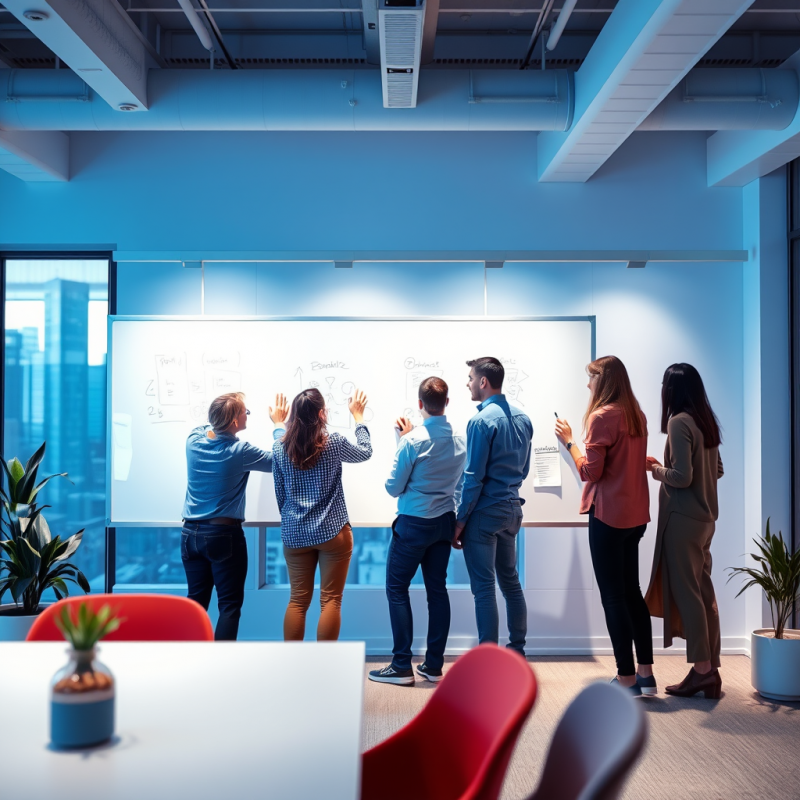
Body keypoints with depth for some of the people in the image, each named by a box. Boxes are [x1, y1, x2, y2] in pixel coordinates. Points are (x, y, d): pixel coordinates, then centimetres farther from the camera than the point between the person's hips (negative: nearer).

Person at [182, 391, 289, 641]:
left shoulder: (193, 441, -2)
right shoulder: (240, 452, -15)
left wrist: (227, 409, 23)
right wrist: (278, 424, 11)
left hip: (191, 533, 6)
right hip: (224, 535, -5)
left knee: (196, 602, 12)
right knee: (230, 606, 1)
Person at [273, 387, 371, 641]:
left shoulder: (279, 448, -2)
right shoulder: (333, 443, -11)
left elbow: (279, 493, 7)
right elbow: (365, 452, 9)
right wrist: (358, 416, 20)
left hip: (295, 534, 4)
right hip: (332, 532, -3)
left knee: (298, 600, 11)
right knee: (331, 600, 4)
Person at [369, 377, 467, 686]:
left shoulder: (413, 440, -17)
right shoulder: (460, 440, 0)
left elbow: (393, 487, -8)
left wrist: (402, 440, -2)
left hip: (414, 523, -6)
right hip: (445, 521, 6)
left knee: (396, 588, 3)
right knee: (437, 589, 11)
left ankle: (402, 666, 3)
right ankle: (434, 665, 15)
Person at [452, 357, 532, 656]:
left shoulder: (482, 421, -16)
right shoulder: (522, 418, 8)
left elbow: (474, 477, -16)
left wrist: (460, 520, -10)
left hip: (485, 511, -8)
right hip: (512, 508, 8)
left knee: (483, 588, -2)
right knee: (510, 581, 17)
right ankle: (517, 651, 25)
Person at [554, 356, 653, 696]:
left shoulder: (602, 416, -14)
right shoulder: (636, 416, 10)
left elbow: (590, 471, -15)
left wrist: (568, 441, -3)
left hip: (609, 514, -8)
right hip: (635, 514, 8)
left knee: (613, 595, -1)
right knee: (631, 591, 15)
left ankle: (627, 677, 4)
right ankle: (645, 672, 19)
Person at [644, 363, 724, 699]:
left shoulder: (679, 422, -14)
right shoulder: (707, 422, 10)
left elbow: (681, 477, -18)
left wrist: (656, 469, 0)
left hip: (682, 517, -8)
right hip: (705, 517, 8)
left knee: (686, 591, -2)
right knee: (703, 591, 9)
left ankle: (702, 669, 0)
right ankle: (711, 671, 12)